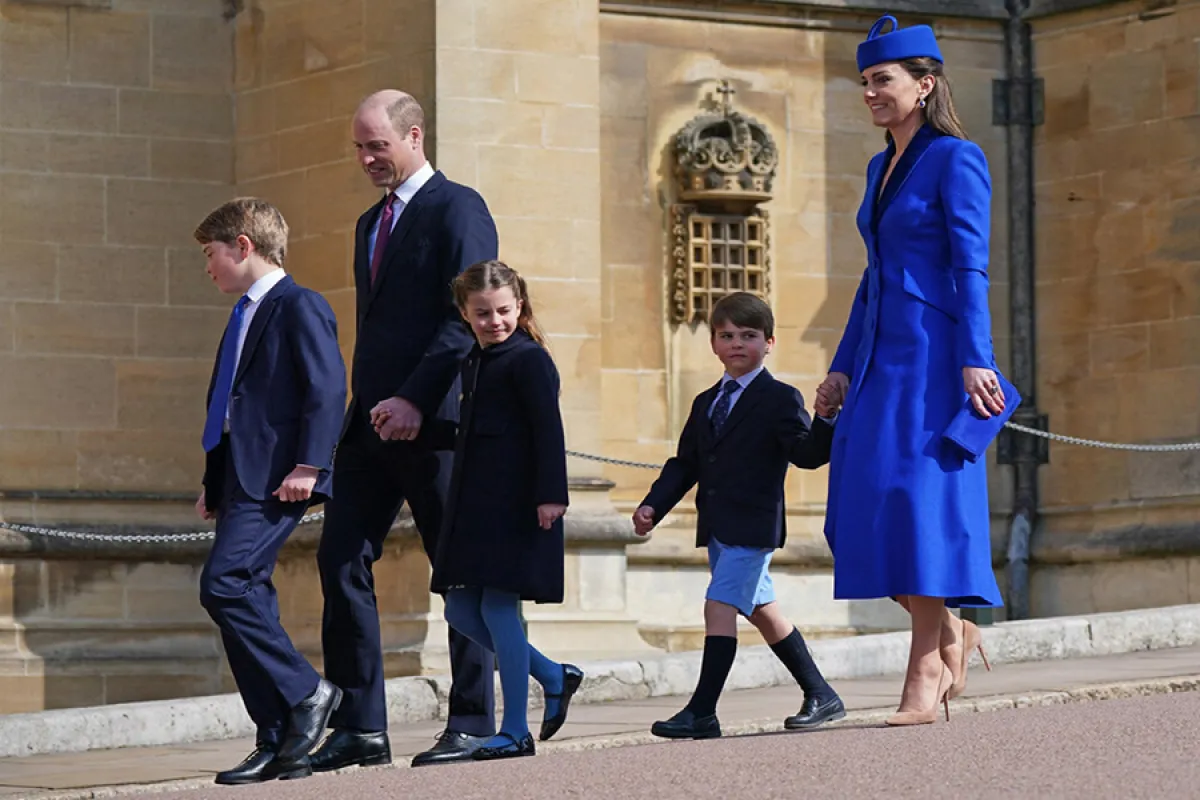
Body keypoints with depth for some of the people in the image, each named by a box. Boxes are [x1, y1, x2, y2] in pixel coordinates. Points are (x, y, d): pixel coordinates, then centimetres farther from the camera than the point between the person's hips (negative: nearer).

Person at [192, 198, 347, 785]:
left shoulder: (299, 307, -6)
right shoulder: (244, 317, 23)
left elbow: (327, 388, -15)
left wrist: (307, 465, -22)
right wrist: (214, 485, 22)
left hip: (275, 479, -10)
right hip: (239, 483, 10)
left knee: (223, 584, -20)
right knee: (247, 600, 5)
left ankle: (305, 692, -9)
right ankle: (279, 746, 6)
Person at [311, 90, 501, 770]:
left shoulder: (458, 208, -5)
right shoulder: (372, 223, 21)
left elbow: (468, 318, -14)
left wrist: (414, 399, -20)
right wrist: (367, 406, 12)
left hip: (435, 417, -8)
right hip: (375, 419, 8)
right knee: (343, 560, -1)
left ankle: (474, 725, 6)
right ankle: (360, 729, 2)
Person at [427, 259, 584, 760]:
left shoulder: (528, 359, -8)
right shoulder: (474, 362, 17)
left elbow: (548, 429, -15)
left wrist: (551, 494, -22)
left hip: (515, 507, -9)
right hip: (475, 507, 9)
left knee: (498, 606, -9)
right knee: (461, 612, 7)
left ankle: (515, 731, -3)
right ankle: (554, 677, 19)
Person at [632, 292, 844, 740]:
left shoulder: (779, 400, -5)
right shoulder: (706, 404, 18)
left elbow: (807, 454, -17)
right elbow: (685, 464, 18)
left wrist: (826, 420, -35)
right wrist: (653, 506, 6)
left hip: (753, 525, -8)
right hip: (718, 530, 8)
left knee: (720, 605, -16)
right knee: (762, 611, 15)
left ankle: (702, 712, -16)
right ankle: (820, 696, 27)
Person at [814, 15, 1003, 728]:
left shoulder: (956, 160, -5)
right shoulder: (881, 168, 18)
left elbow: (970, 268, -13)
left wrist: (975, 358, -21)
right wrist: (843, 368, 19)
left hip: (933, 356, -8)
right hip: (880, 361, 8)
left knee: (919, 501, -11)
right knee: (866, 512, 2)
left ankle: (926, 673, -9)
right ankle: (952, 631, 17)